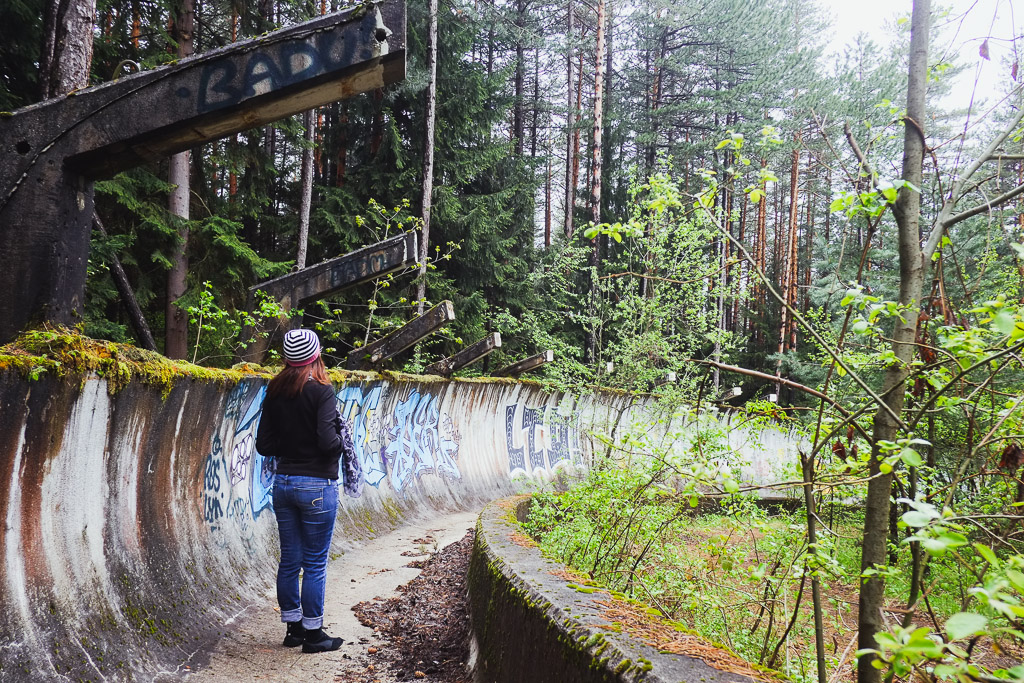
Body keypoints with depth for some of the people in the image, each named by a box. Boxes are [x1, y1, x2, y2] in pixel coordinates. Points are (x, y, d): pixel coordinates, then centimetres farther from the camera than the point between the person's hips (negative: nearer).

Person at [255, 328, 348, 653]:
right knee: (315, 564, 4)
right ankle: (313, 634, 12)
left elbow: (264, 445, 5)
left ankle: (293, 628, 24)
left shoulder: (275, 393, 4)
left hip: (283, 483, 6)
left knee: (289, 560, 13)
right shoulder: (322, 391, -13)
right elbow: (328, 442, -21)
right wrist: (343, 434, -1)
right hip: (317, 486, -6)